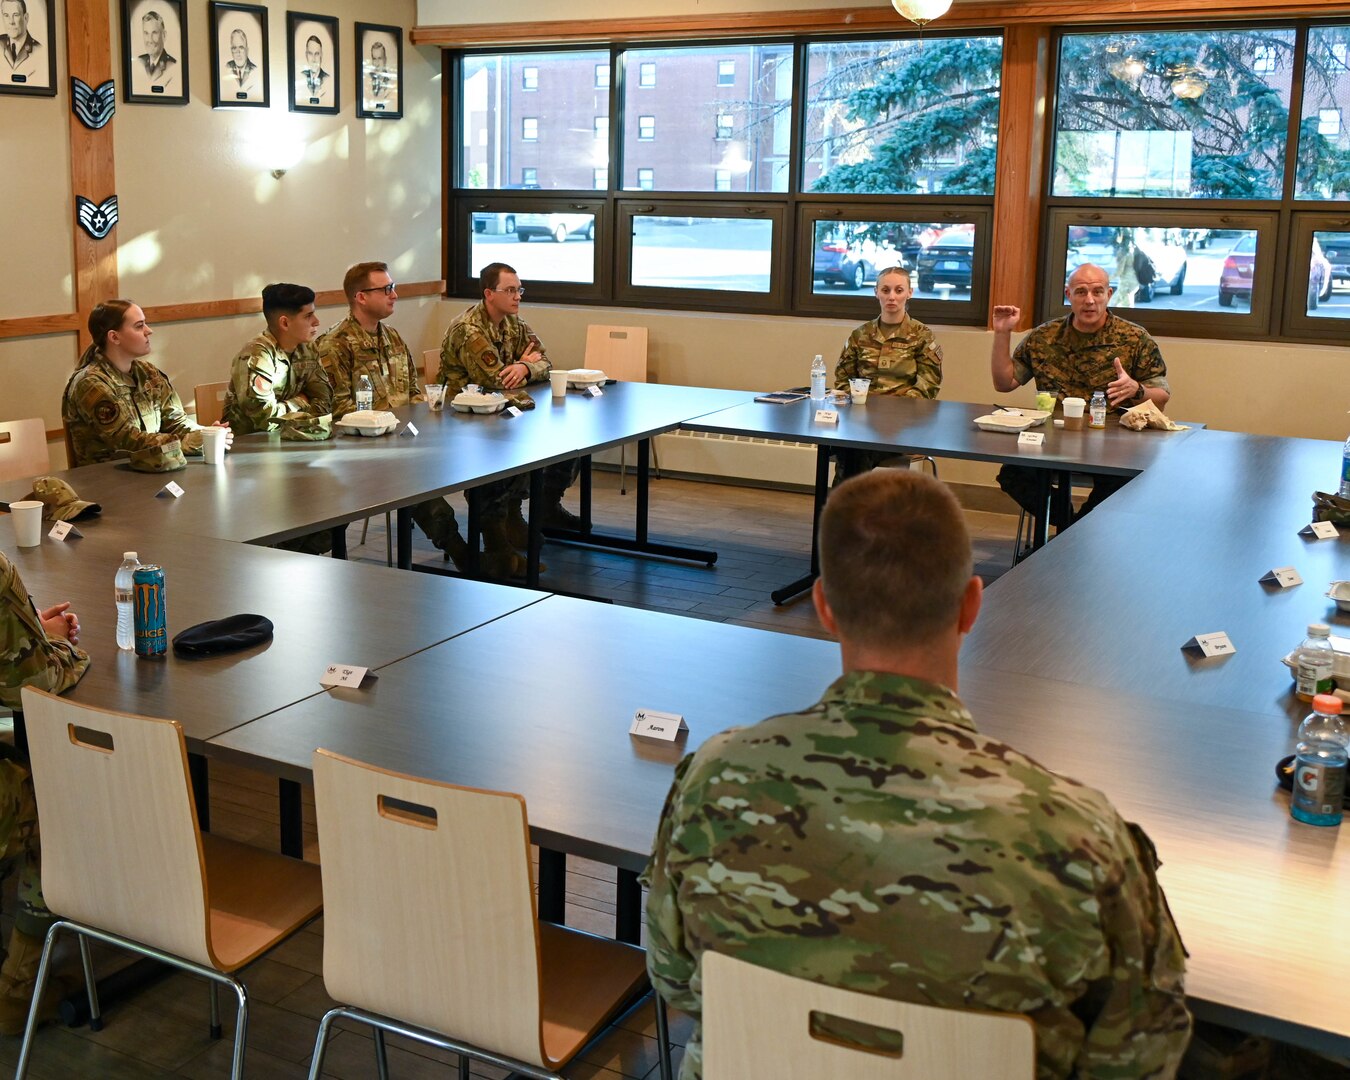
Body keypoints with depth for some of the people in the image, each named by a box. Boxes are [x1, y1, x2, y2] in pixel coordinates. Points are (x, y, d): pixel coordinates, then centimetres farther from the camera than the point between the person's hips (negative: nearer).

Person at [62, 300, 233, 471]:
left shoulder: (149, 373, 8)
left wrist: (205, 435, -14)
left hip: (149, 471, 6)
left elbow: (175, 422, 6)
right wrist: (197, 441, -21)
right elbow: (129, 441, -19)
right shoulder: (91, 384, -11)